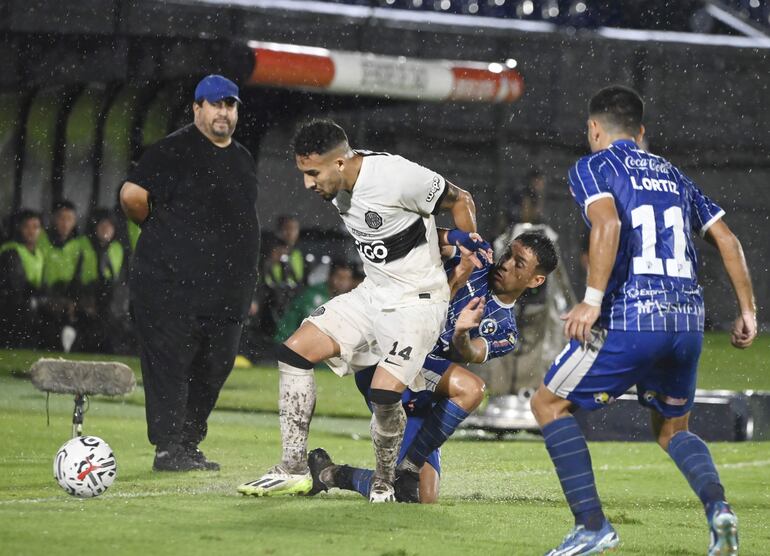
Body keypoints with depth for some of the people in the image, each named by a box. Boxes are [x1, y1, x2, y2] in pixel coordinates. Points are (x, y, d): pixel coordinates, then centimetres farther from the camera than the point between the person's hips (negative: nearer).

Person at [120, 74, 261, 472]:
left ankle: (189, 446, 18)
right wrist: (157, 227, 1)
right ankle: (167, 449, -7)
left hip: (226, 290, 8)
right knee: (170, 365, -7)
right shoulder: (174, 151, -6)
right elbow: (132, 195, -14)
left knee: (213, 369, 9)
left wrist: (245, 282, 19)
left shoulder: (243, 160, 18)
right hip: (171, 285, -8)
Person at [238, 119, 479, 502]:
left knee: (385, 394, -21)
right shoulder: (335, 185, -3)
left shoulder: (396, 177, -25)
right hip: (372, 293, 8)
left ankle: (384, 485, 4)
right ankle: (294, 470, 3)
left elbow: (460, 201, -10)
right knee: (293, 353, -1)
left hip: (417, 301, -8)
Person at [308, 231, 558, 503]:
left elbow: (471, 355, -8)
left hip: (417, 399, 5)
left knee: (424, 498, -5)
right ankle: (406, 467, -24)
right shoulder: (472, 263, 4)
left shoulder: (506, 333, 11)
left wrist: (462, 334, -32)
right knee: (470, 387, -30)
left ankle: (331, 474, 14)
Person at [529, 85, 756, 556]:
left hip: (628, 320, -6)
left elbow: (608, 223, -14)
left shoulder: (592, 167, 5)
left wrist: (593, 300, -19)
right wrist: (747, 310, 21)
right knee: (673, 429, 25)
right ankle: (717, 504, -4)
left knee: (549, 404, 11)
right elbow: (727, 239, 18)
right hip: (688, 322, 6)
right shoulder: (675, 176, 22)